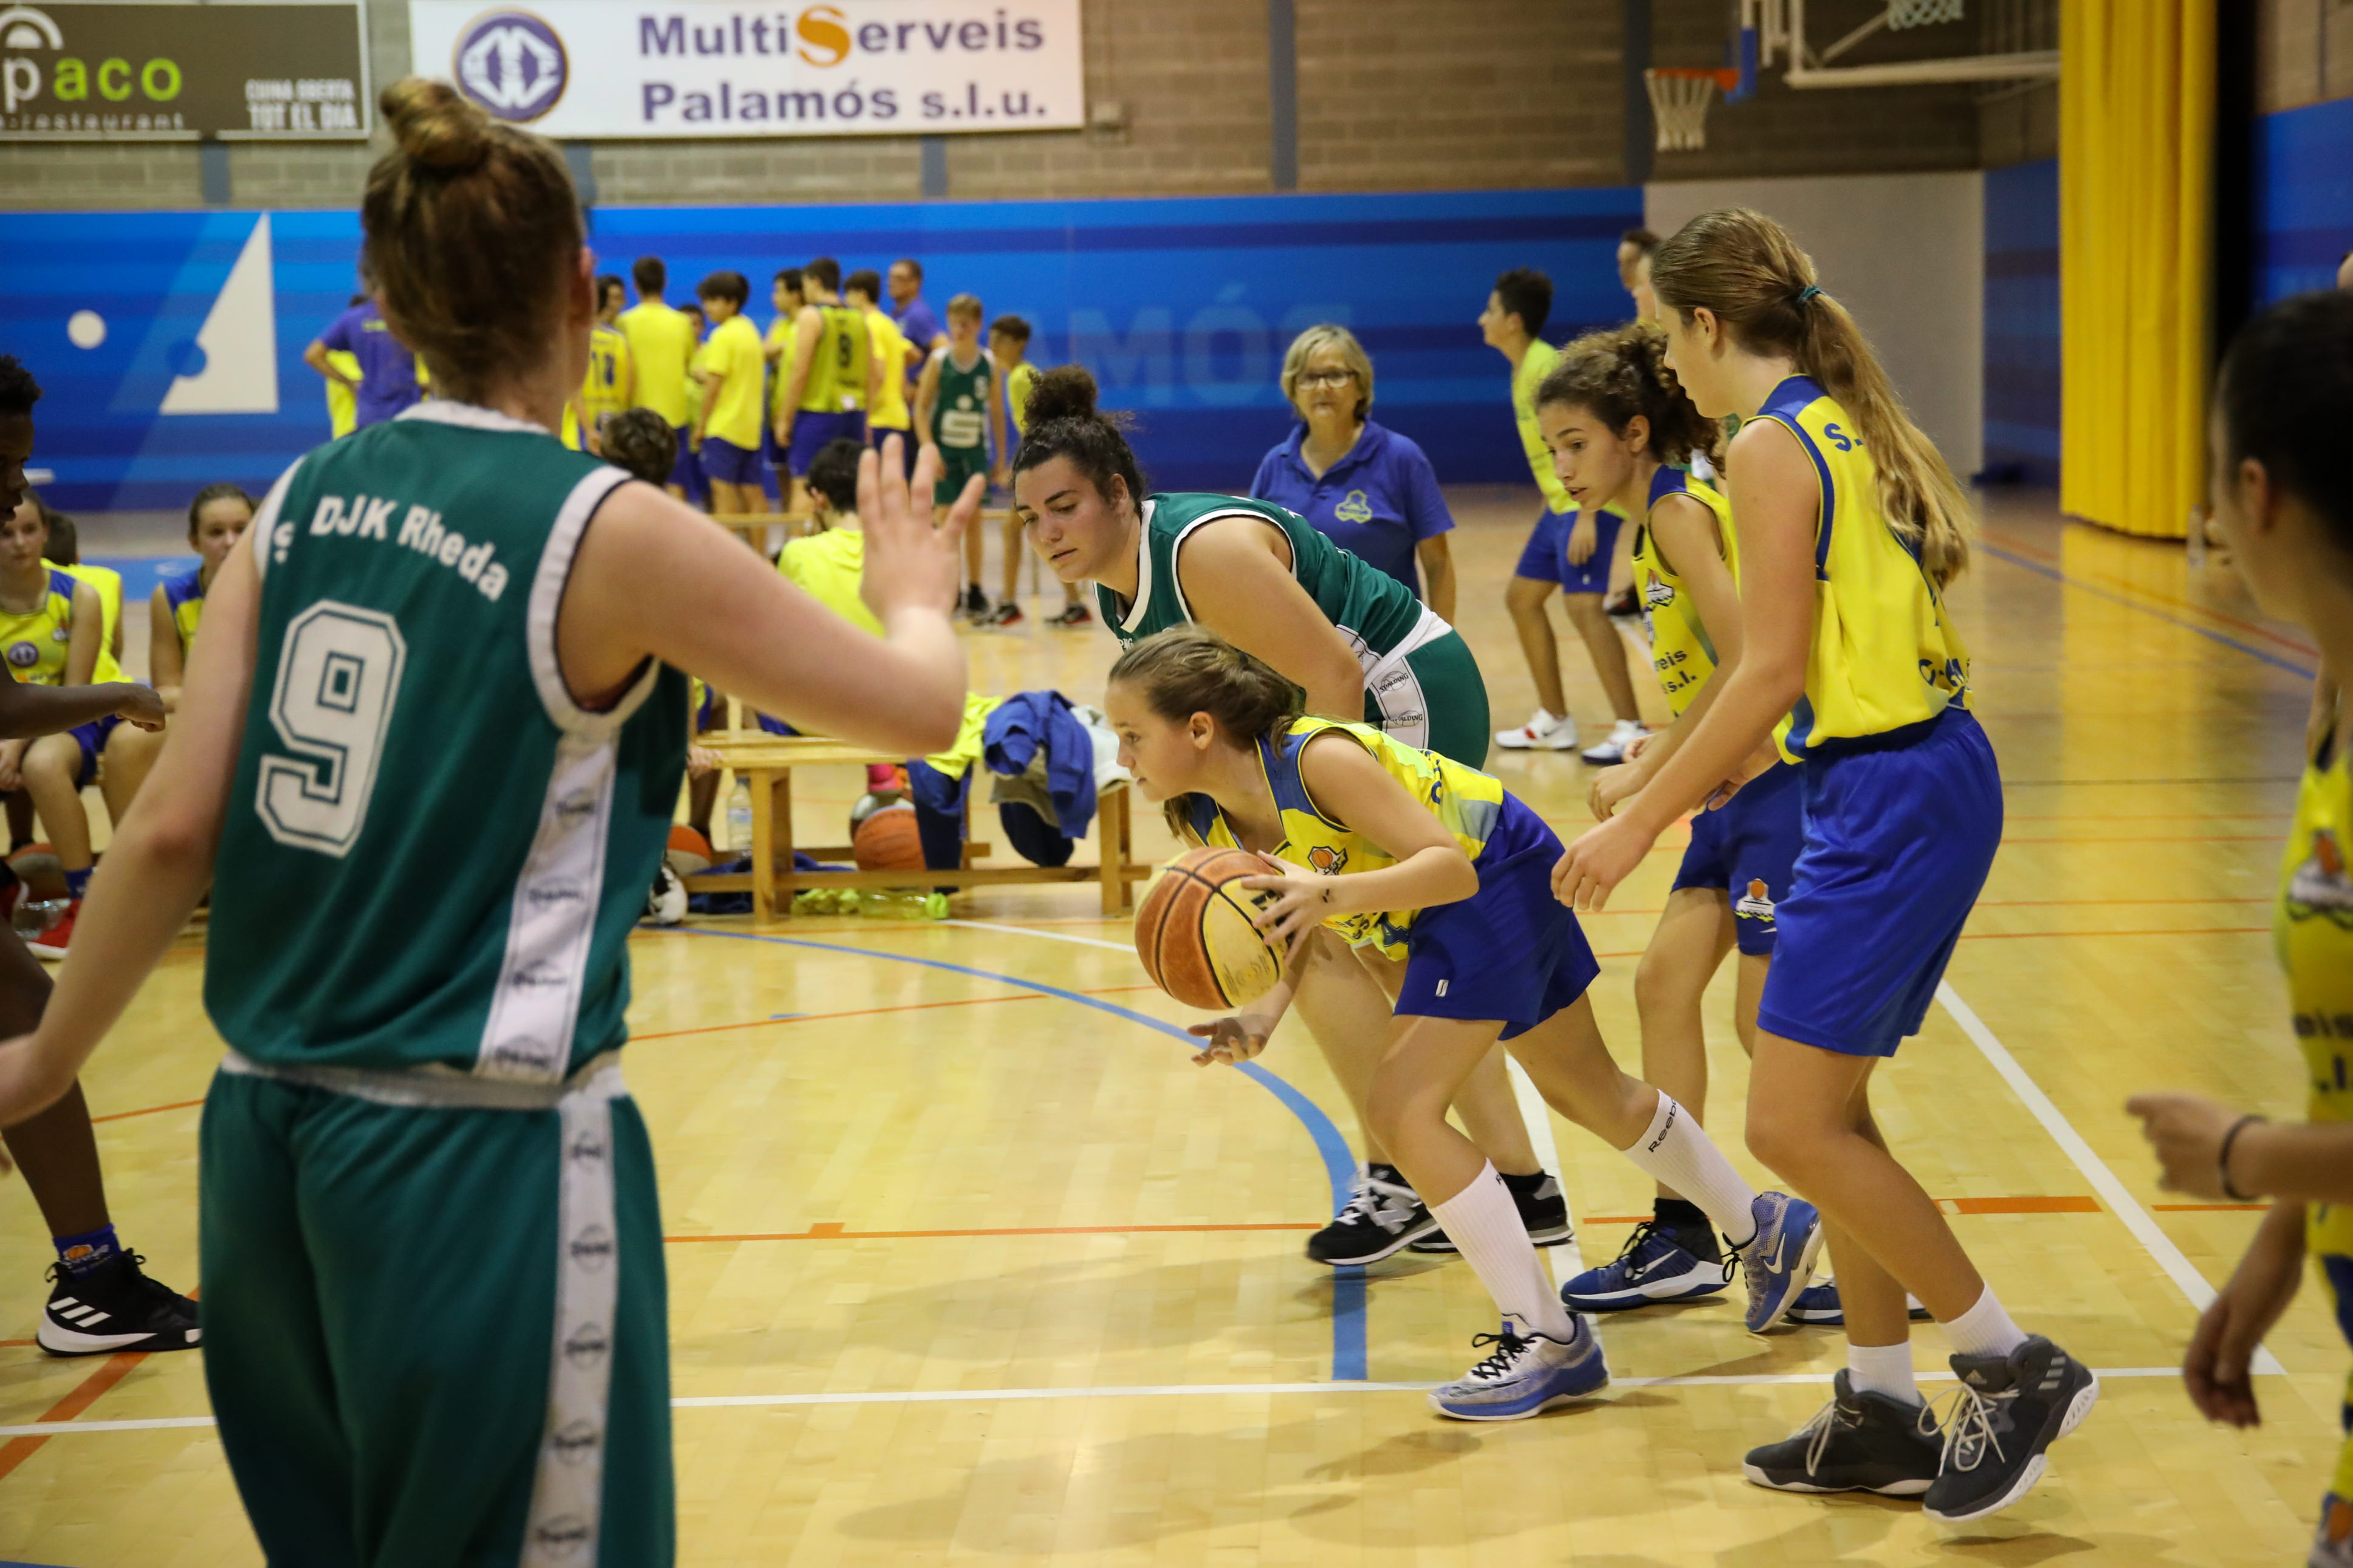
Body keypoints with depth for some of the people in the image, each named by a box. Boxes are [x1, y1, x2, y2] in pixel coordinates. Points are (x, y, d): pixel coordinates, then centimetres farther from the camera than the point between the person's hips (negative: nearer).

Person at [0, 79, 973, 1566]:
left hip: (264, 1140, 6)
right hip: (478, 1158, -6)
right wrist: (916, 594, 18)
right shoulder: (611, 533, -11)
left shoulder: (301, 505, 4)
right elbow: (921, 709, -4)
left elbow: (175, 828, 2)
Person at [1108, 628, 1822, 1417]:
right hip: (1437, 915, 9)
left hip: (1499, 877, -9)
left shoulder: (1317, 759, -33)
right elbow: (1293, 931, -3)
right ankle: (1766, 1226, 45)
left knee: (1403, 1111, -16)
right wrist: (1262, 1018, -22)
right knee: (1591, 1092, 23)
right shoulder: (1206, 822, -10)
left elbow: (1451, 864, -35)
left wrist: (1330, 893, -49)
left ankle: (1551, 1342, -5)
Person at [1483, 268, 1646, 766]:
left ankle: (1630, 728, -19)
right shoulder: (1524, 369, 12)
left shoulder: (1546, 367, -17)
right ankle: (1554, 721, 22)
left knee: (1583, 604, -19)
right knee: (1522, 597, 15)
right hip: (1559, 503, 11)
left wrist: (1586, 517, -26)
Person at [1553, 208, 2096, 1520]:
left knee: (1794, 1127, -6)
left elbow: (1774, 670, -18)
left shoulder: (1771, 448, -13)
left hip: (1891, 801, -10)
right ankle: (1881, 1415, 21)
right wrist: (1737, 766, 24)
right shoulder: (1845, 426, 15)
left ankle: (2018, 1369, 3)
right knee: (1827, 1109, 14)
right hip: (1925, 776, 10)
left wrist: (1642, 820, -14)